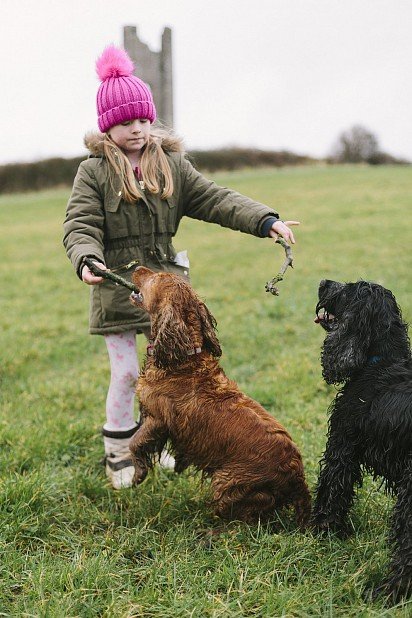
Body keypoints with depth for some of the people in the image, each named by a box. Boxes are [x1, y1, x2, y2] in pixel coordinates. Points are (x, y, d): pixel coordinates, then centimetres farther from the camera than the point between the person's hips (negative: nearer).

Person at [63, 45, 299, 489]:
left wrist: (265, 221, -14)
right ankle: (117, 453, 19)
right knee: (126, 373, 0)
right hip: (116, 288, -3)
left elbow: (215, 200, -1)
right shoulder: (94, 172, -6)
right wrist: (88, 261, -35)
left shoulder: (173, 164, 4)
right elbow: (80, 226, -13)